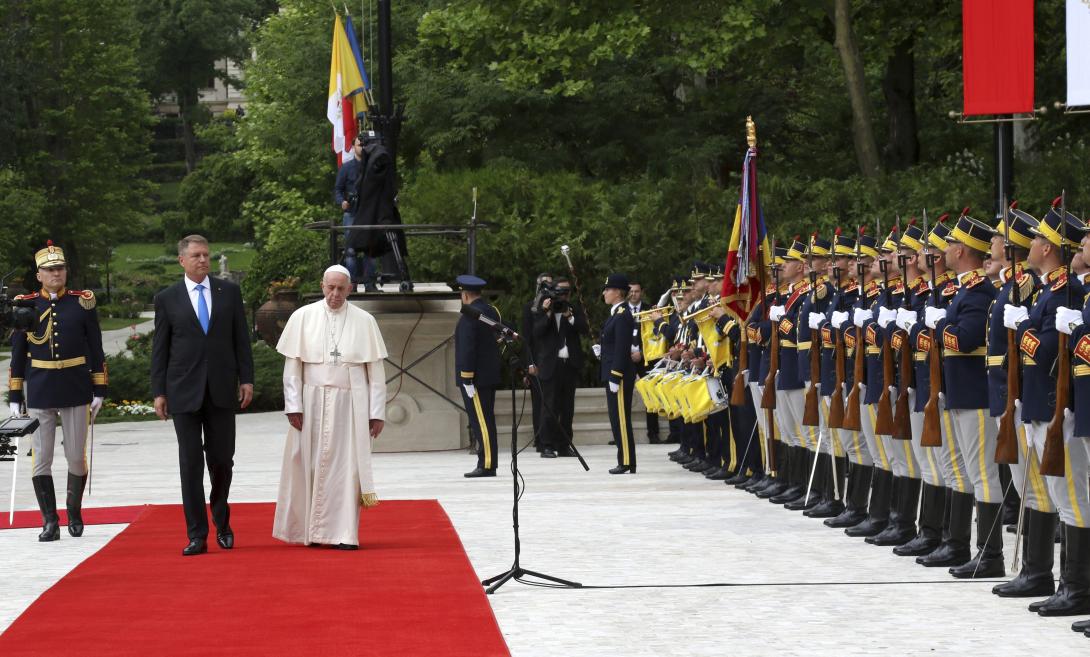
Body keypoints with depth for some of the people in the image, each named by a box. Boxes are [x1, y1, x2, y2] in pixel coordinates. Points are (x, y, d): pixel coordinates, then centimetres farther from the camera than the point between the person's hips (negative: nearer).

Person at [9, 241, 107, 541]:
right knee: (41, 459, -1)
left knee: (76, 457, 5)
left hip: (76, 390, 0)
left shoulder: (83, 302, 1)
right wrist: (14, 397, 4)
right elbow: (17, 355, 6)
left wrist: (99, 390, 1)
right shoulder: (26, 305, 2)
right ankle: (50, 522, 6)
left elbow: (96, 350, 5)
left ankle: (74, 513, 24)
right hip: (39, 393, 0)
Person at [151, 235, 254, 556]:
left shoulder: (229, 292, 7)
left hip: (221, 390, 1)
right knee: (190, 463, -2)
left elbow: (241, 339, 8)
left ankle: (222, 523, 27)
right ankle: (197, 536, 0)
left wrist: (246, 379, 1)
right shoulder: (167, 299, 3)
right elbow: (160, 349, 3)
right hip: (184, 391, -1)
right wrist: (158, 392, -1)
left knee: (222, 460, 5)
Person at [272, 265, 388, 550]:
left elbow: (376, 371, 3)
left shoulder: (364, 321, 2)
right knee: (311, 465, 3)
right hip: (313, 403, 0)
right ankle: (312, 530, 13)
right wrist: (293, 406, -6)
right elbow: (292, 366, 2)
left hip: (350, 404, 0)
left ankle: (344, 534, 1)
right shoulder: (303, 318, 1)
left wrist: (377, 413, -2)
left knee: (347, 466, -2)